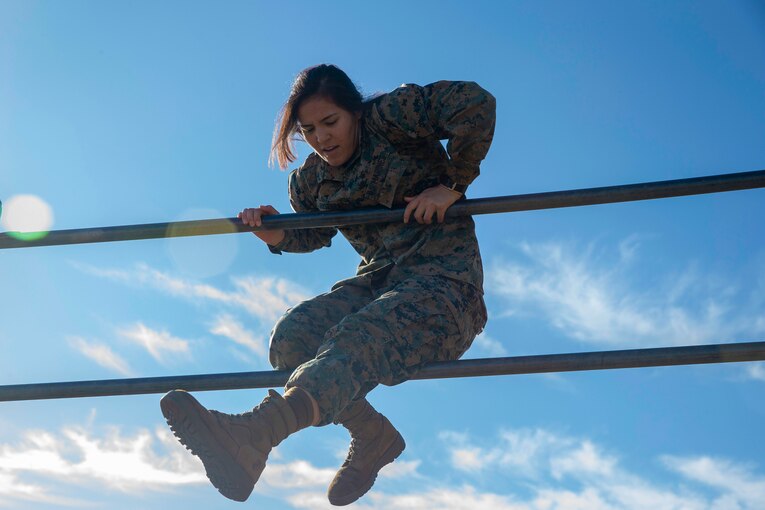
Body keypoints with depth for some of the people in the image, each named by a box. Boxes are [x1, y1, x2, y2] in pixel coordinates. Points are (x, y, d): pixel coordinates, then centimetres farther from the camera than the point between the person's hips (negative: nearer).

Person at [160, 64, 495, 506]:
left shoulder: (389, 118, -6)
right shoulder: (311, 180, 13)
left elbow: (476, 103, -16)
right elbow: (313, 233, 31)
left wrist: (452, 185, -15)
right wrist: (278, 236, 7)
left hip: (444, 278, -7)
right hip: (379, 280, 7)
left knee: (357, 339, -36)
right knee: (292, 335, -20)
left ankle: (252, 436, -61)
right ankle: (373, 436, -4)